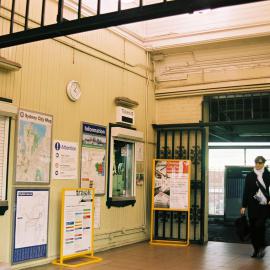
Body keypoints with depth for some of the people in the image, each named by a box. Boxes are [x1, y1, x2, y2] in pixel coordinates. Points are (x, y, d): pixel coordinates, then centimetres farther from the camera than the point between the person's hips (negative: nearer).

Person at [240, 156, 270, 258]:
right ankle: (256, 250, 17)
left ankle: (261, 247, 5)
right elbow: (246, 191, 7)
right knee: (253, 228, 4)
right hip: (253, 206, 2)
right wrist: (244, 206, 6)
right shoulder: (249, 176, 6)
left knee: (259, 225, -14)